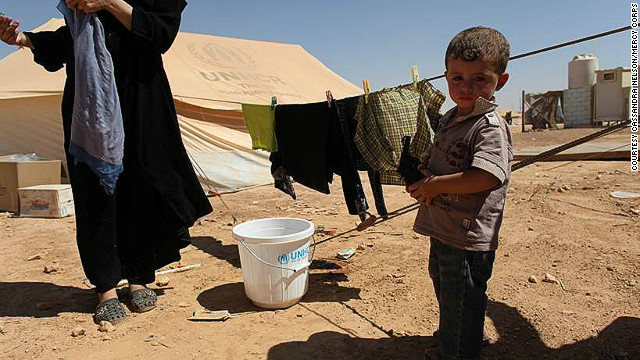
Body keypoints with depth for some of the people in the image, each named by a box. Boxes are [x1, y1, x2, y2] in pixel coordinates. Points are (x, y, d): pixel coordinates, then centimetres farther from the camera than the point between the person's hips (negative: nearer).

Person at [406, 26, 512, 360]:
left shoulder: (490, 126, -20)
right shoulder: (448, 119, 8)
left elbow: (486, 177, -34)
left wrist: (435, 185, -24)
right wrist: (421, 177, 0)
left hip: (468, 239, -10)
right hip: (443, 230, 10)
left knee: (461, 302, 8)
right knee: (444, 291, 29)